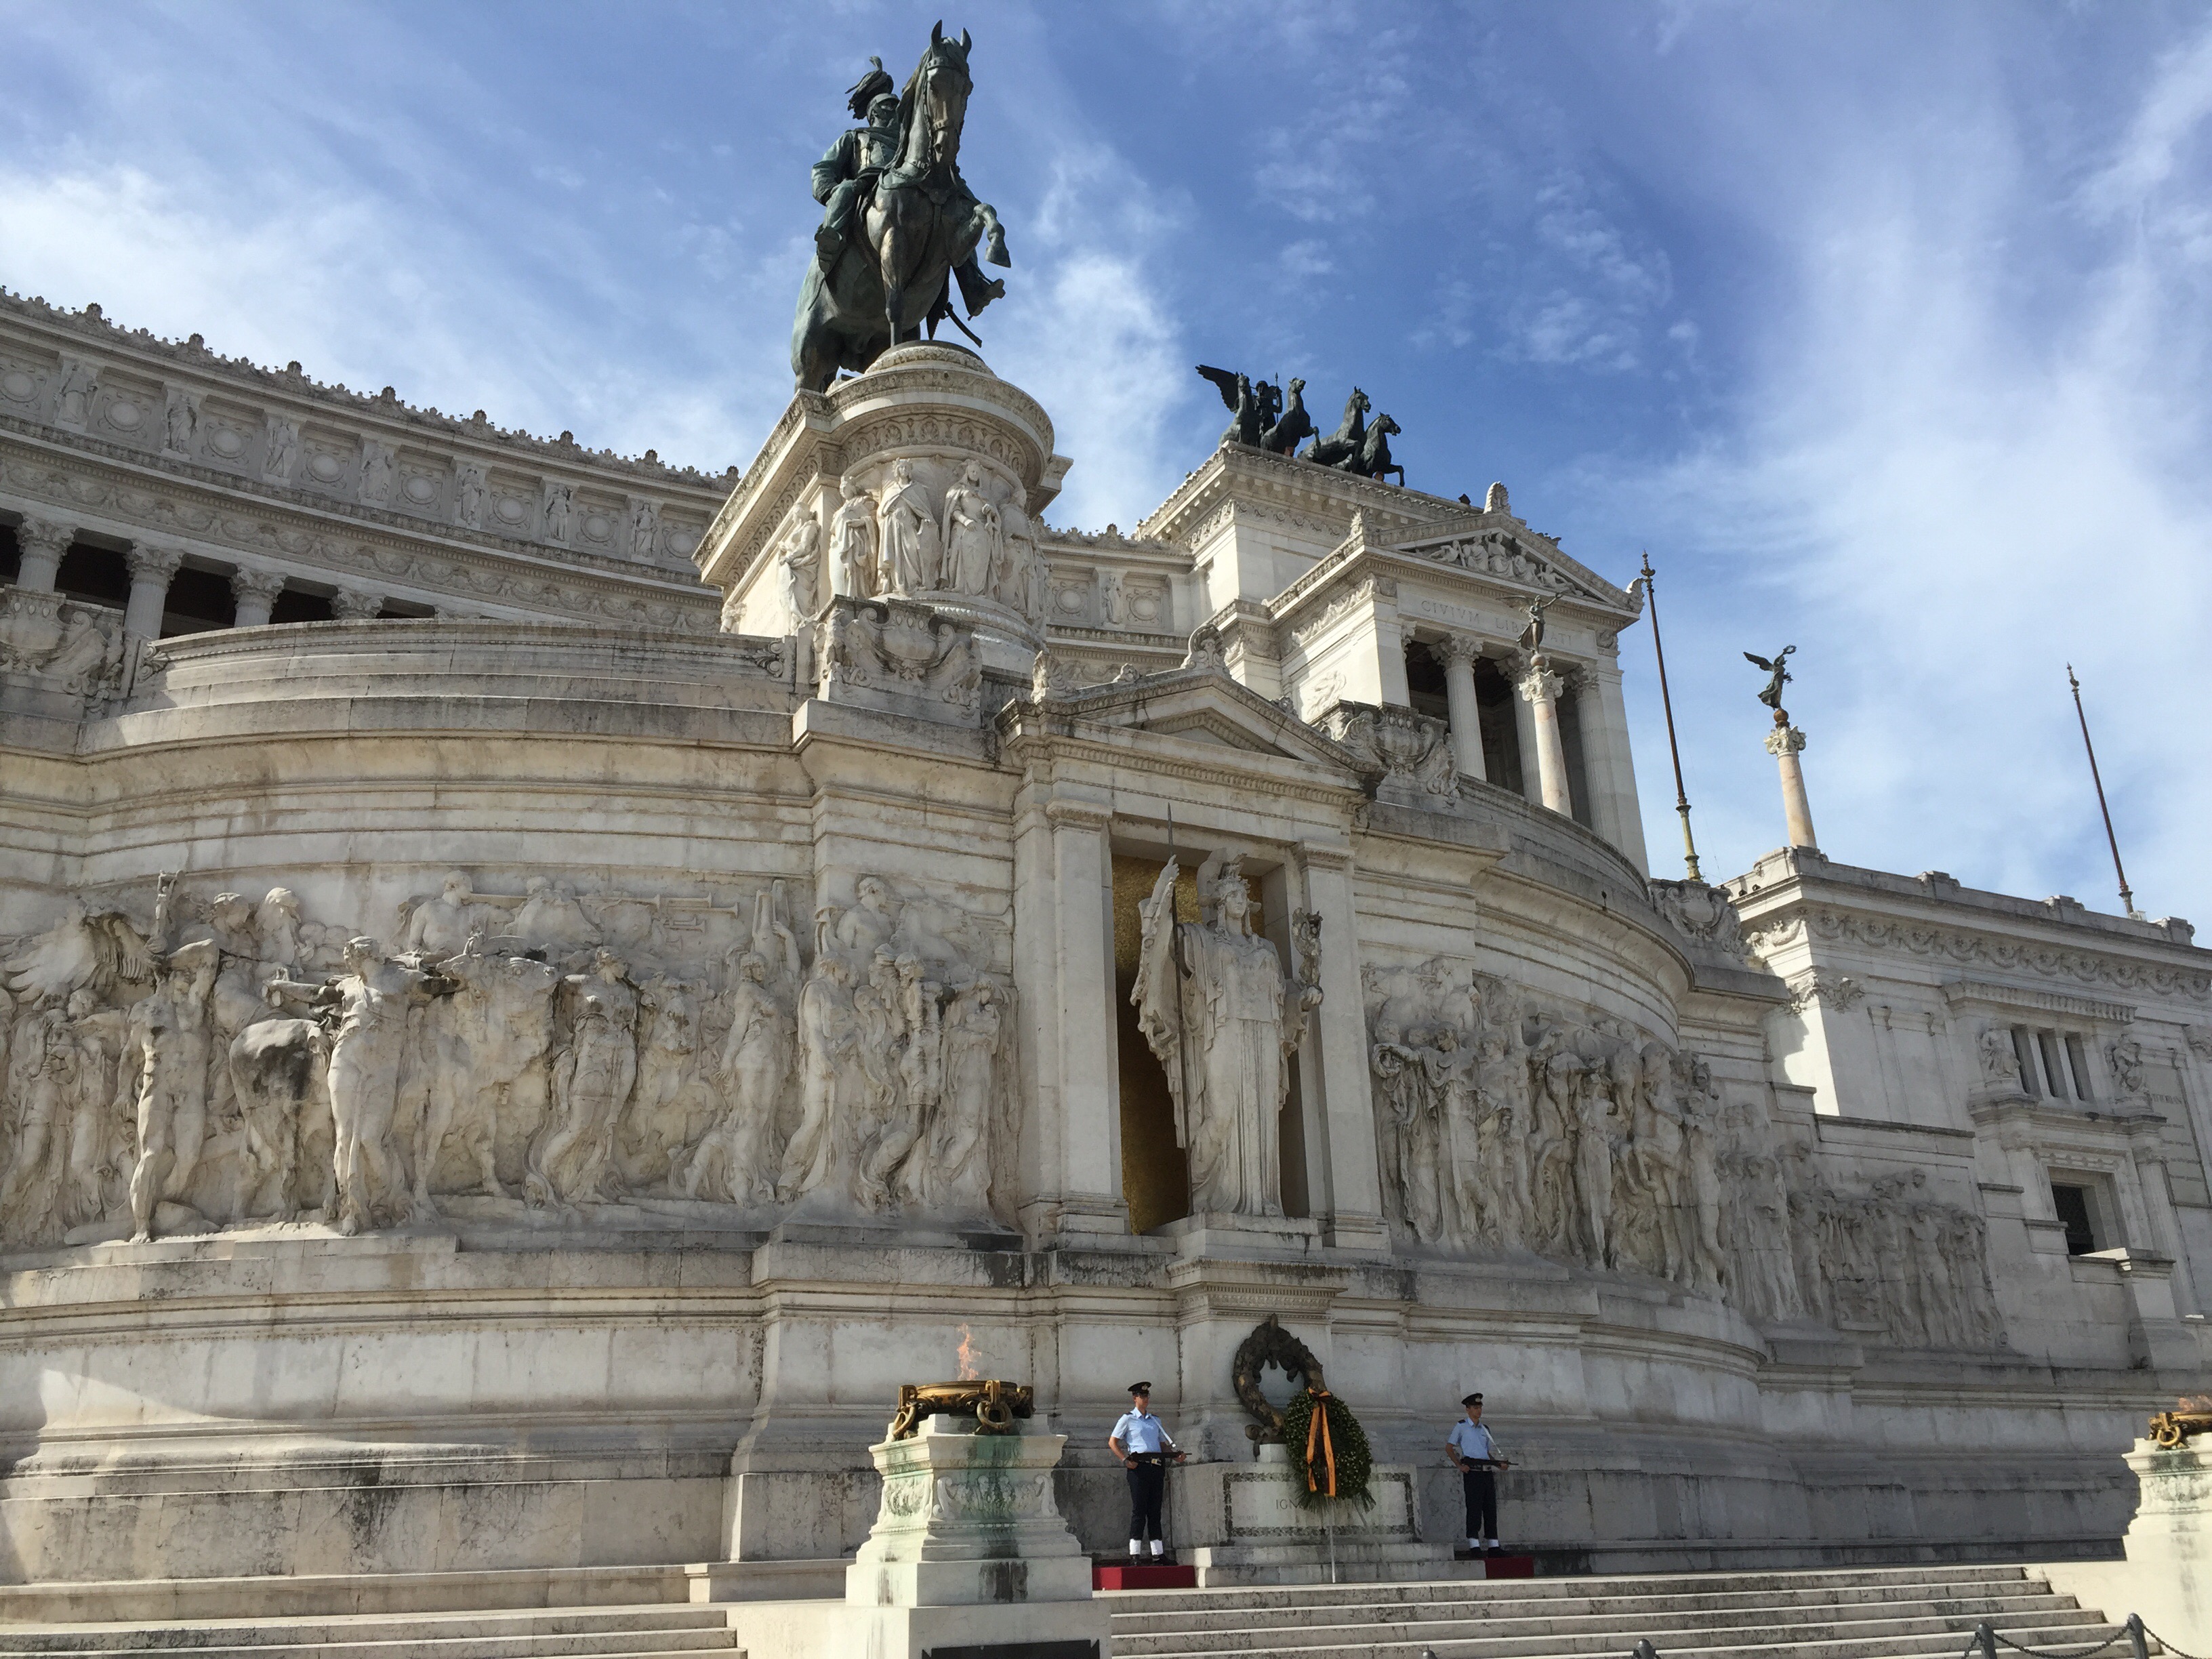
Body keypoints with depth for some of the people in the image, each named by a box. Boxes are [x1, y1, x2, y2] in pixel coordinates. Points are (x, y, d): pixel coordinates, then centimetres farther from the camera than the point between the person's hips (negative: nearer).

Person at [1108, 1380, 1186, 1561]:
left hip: (1157, 1467, 5)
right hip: (1139, 1467, -5)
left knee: (1155, 1511, 7)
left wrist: (1176, 1456, 2)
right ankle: (1135, 1554, -5)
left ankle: (1158, 1553, 8)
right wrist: (1125, 1460, -12)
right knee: (1139, 1511, -7)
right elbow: (1112, 1442, 0)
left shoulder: (1156, 1421, 20)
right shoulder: (1128, 1419, 4)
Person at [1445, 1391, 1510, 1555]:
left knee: (1491, 1507, 5)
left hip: (1487, 1472, 6)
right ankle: (1474, 1545, -8)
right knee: (1474, 1507, -9)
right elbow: (1449, 1448, 1)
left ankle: (1493, 1546, 8)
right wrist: (1460, 1465, -11)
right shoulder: (1461, 1426, 3)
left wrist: (1499, 1464, 5)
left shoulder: (1484, 1429, 20)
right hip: (1472, 1472, -6)